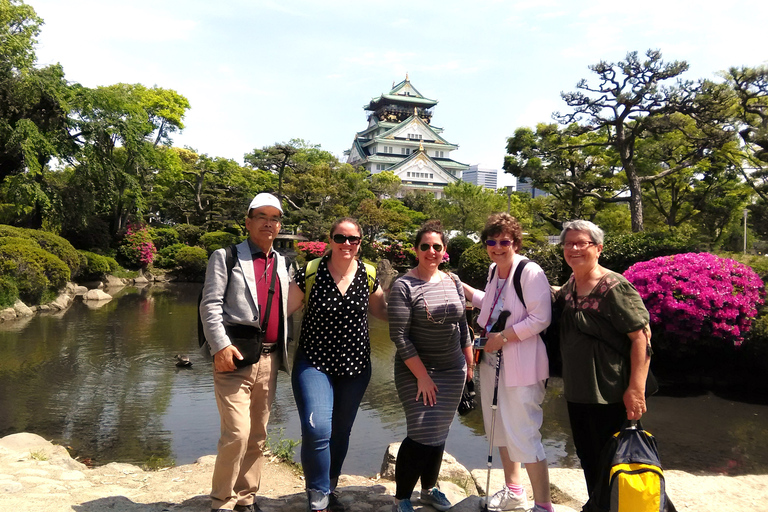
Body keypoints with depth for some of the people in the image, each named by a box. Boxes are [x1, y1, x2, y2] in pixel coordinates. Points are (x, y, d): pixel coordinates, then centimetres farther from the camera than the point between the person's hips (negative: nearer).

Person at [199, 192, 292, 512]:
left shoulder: (282, 264, 16)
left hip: (269, 359, 6)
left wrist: (283, 350, 12)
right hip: (235, 357, -5)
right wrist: (220, 346, -17)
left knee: (258, 435, 12)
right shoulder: (226, 257, 1)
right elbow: (210, 305, -7)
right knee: (237, 433, -11)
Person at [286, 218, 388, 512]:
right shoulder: (310, 273, -10)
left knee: (341, 433, 15)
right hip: (314, 364, -3)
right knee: (317, 430, -19)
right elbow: (283, 308, -7)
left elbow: (381, 311, 13)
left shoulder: (368, 276, -2)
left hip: (355, 367, 3)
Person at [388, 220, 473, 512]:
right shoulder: (404, 286, -11)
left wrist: (470, 363, 11)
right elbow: (399, 335, -15)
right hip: (416, 372, -5)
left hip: (452, 371, 5)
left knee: (439, 434, 12)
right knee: (423, 435, -8)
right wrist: (422, 376, -16)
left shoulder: (453, 282, 6)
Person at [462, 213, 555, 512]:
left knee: (523, 435, -6)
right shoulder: (494, 270, 8)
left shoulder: (529, 272, -17)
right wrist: (464, 288, 17)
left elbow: (540, 319, -21)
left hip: (521, 364, -9)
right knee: (500, 428, 20)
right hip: (493, 360, 9)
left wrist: (503, 337, -19)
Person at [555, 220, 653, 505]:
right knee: (588, 460, 21)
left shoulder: (613, 287, -17)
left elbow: (642, 336, -21)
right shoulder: (570, 287, 5)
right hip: (576, 393, 8)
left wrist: (636, 389, -25)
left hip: (609, 395, -8)